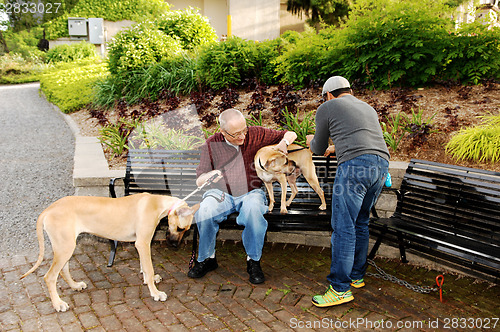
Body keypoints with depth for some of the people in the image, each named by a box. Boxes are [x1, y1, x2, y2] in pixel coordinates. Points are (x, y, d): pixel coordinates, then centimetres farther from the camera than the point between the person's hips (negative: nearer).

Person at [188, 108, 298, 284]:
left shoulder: (255, 134, 2)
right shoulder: (212, 144, 3)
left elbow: (290, 134, 12)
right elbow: (199, 180, 4)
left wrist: (284, 142, -11)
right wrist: (209, 176, -19)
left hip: (250, 192, -1)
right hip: (222, 193, 1)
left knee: (253, 208, -37)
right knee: (204, 210, -31)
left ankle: (253, 261, -17)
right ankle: (206, 258, -7)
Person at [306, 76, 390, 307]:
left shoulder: (327, 108, 13)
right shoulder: (368, 109, 32)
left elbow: (319, 148, 20)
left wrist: (312, 141, 44)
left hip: (355, 166, -7)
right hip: (382, 164, 8)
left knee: (343, 227, -5)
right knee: (360, 223, 18)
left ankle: (340, 289, -3)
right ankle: (357, 276, 26)